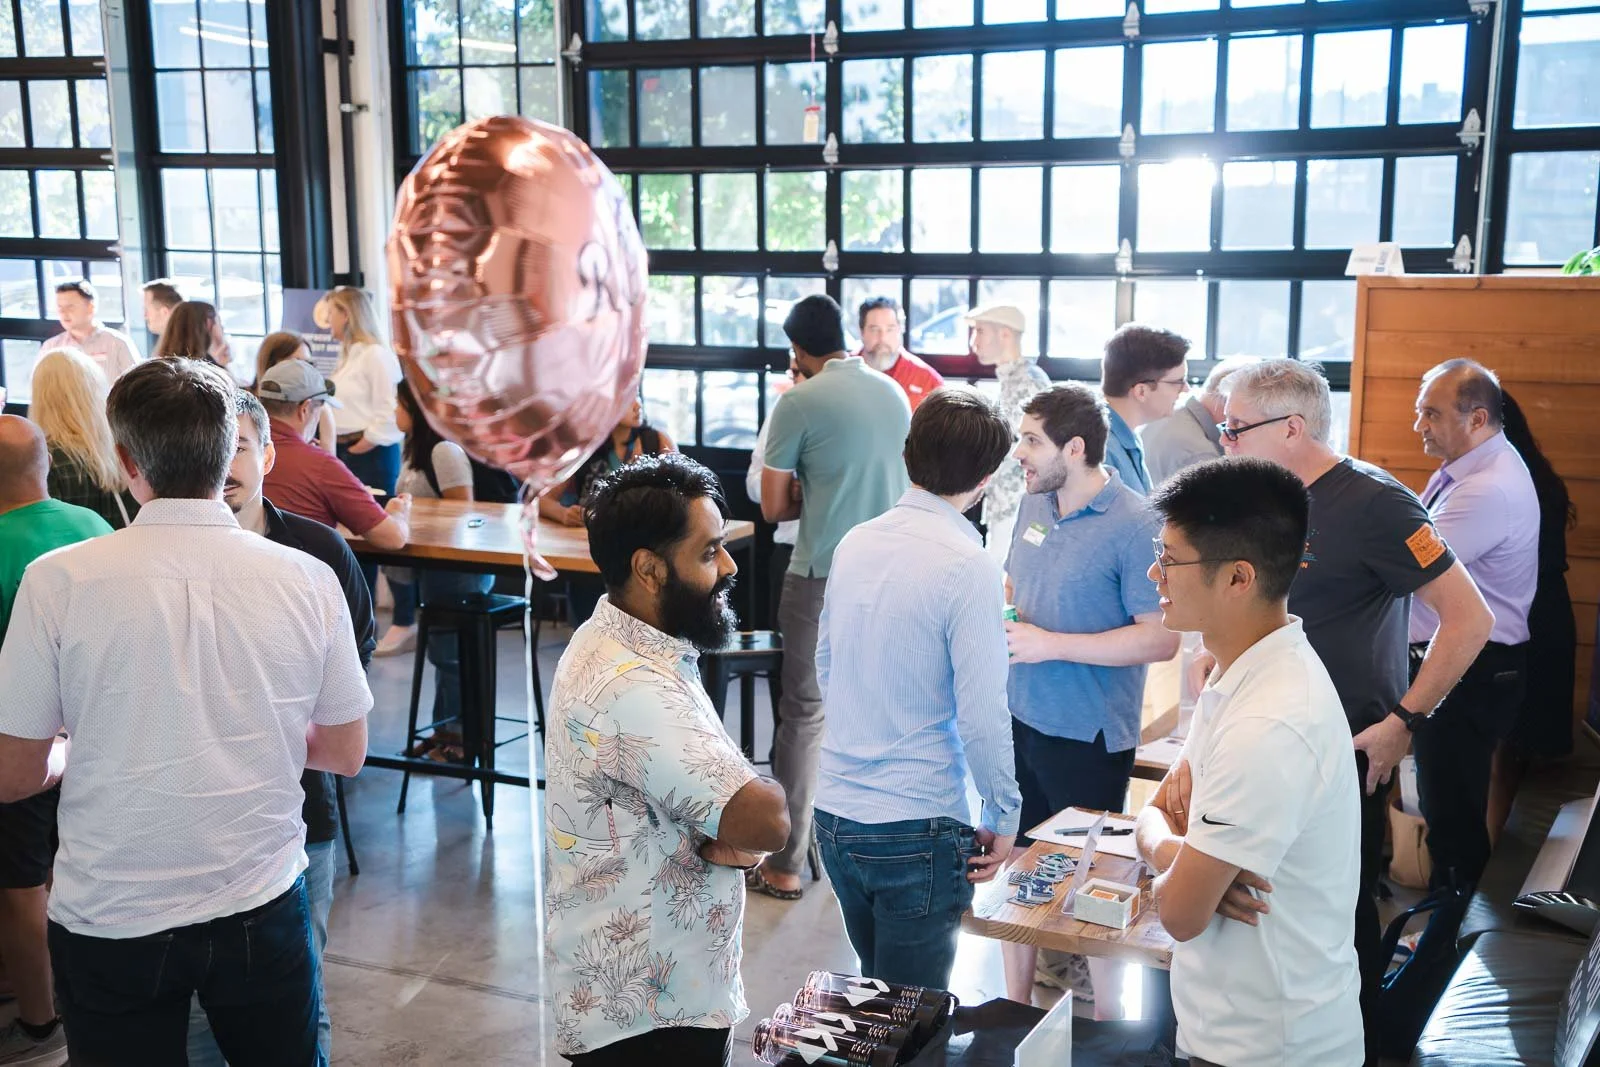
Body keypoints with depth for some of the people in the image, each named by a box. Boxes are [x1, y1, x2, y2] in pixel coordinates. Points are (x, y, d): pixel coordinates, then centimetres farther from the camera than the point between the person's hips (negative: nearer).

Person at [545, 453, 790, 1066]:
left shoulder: (614, 641, 3)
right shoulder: (631, 689, -29)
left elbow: (694, 788, 7)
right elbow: (767, 820, -31)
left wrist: (718, 831, -15)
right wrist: (729, 827, -9)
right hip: (646, 1012, -9)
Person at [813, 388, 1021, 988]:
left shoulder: (854, 544, 3)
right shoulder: (969, 568, -17)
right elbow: (982, 716, -18)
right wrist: (1004, 818, -4)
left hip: (835, 816, 7)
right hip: (917, 831, -7)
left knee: (874, 994, 24)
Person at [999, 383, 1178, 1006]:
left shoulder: (1134, 526, -17)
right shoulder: (1034, 505, 5)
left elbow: (1162, 637, -20)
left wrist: (1050, 644, -22)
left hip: (1088, 736, -7)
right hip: (1019, 719, 7)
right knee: (1016, 866, 16)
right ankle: (1014, 1008, 32)